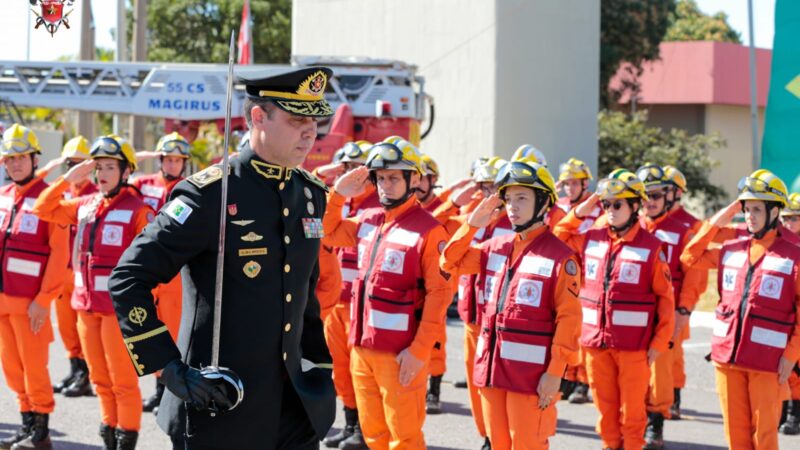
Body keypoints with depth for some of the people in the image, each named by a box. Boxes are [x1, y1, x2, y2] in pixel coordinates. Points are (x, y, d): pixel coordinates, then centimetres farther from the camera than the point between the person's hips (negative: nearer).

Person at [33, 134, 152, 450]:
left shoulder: (138, 210, -10)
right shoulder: (84, 206, 9)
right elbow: (43, 209, 12)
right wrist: (68, 179, 2)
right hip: (86, 305, 6)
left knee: (123, 380, 0)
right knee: (100, 379, 14)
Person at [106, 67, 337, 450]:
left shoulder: (310, 194, 8)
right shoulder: (211, 194, -13)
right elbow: (127, 280, -14)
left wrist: (319, 366, 14)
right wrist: (169, 368, -19)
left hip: (293, 403, 6)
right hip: (219, 405, -6)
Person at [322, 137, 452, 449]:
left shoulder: (429, 230, -11)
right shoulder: (367, 221, 10)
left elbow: (439, 294, -14)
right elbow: (326, 234, 25)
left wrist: (419, 350, -18)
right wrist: (338, 194, 10)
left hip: (400, 353, -7)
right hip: (362, 347, 7)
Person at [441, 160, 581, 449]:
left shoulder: (560, 256, -8)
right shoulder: (497, 247, 11)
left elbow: (568, 319, -11)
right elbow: (450, 263, 19)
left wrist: (555, 372, -15)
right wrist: (473, 224, 6)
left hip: (532, 372, -6)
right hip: (491, 366, 6)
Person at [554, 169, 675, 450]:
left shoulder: (651, 247, -5)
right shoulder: (591, 240, 7)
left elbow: (665, 297, -4)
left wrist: (660, 341, -8)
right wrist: (578, 213, 6)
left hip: (634, 343, -4)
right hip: (596, 341, 4)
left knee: (632, 408, 4)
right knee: (605, 405, 12)